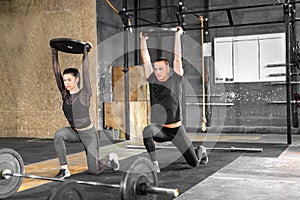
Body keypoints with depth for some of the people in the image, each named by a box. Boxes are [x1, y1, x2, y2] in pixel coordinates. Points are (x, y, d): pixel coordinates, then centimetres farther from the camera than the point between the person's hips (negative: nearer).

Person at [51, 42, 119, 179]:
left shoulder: (84, 94, -15)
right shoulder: (64, 94, -3)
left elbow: (85, 72, -22)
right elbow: (56, 72, -7)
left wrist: (85, 52, -21)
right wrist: (54, 53, -8)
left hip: (89, 133, -4)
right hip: (74, 132, 5)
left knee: (94, 170, -4)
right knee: (58, 135, -30)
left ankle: (110, 157, 30)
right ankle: (64, 170, -18)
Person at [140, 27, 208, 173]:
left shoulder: (175, 80, -6)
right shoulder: (152, 80, 1)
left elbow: (177, 57, -10)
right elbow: (145, 60, 4)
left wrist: (177, 35, -8)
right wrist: (143, 39, 7)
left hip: (176, 130, -2)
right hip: (159, 129, 2)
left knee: (194, 163, 5)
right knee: (147, 130, -36)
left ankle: (201, 151, 43)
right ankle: (154, 165, -22)